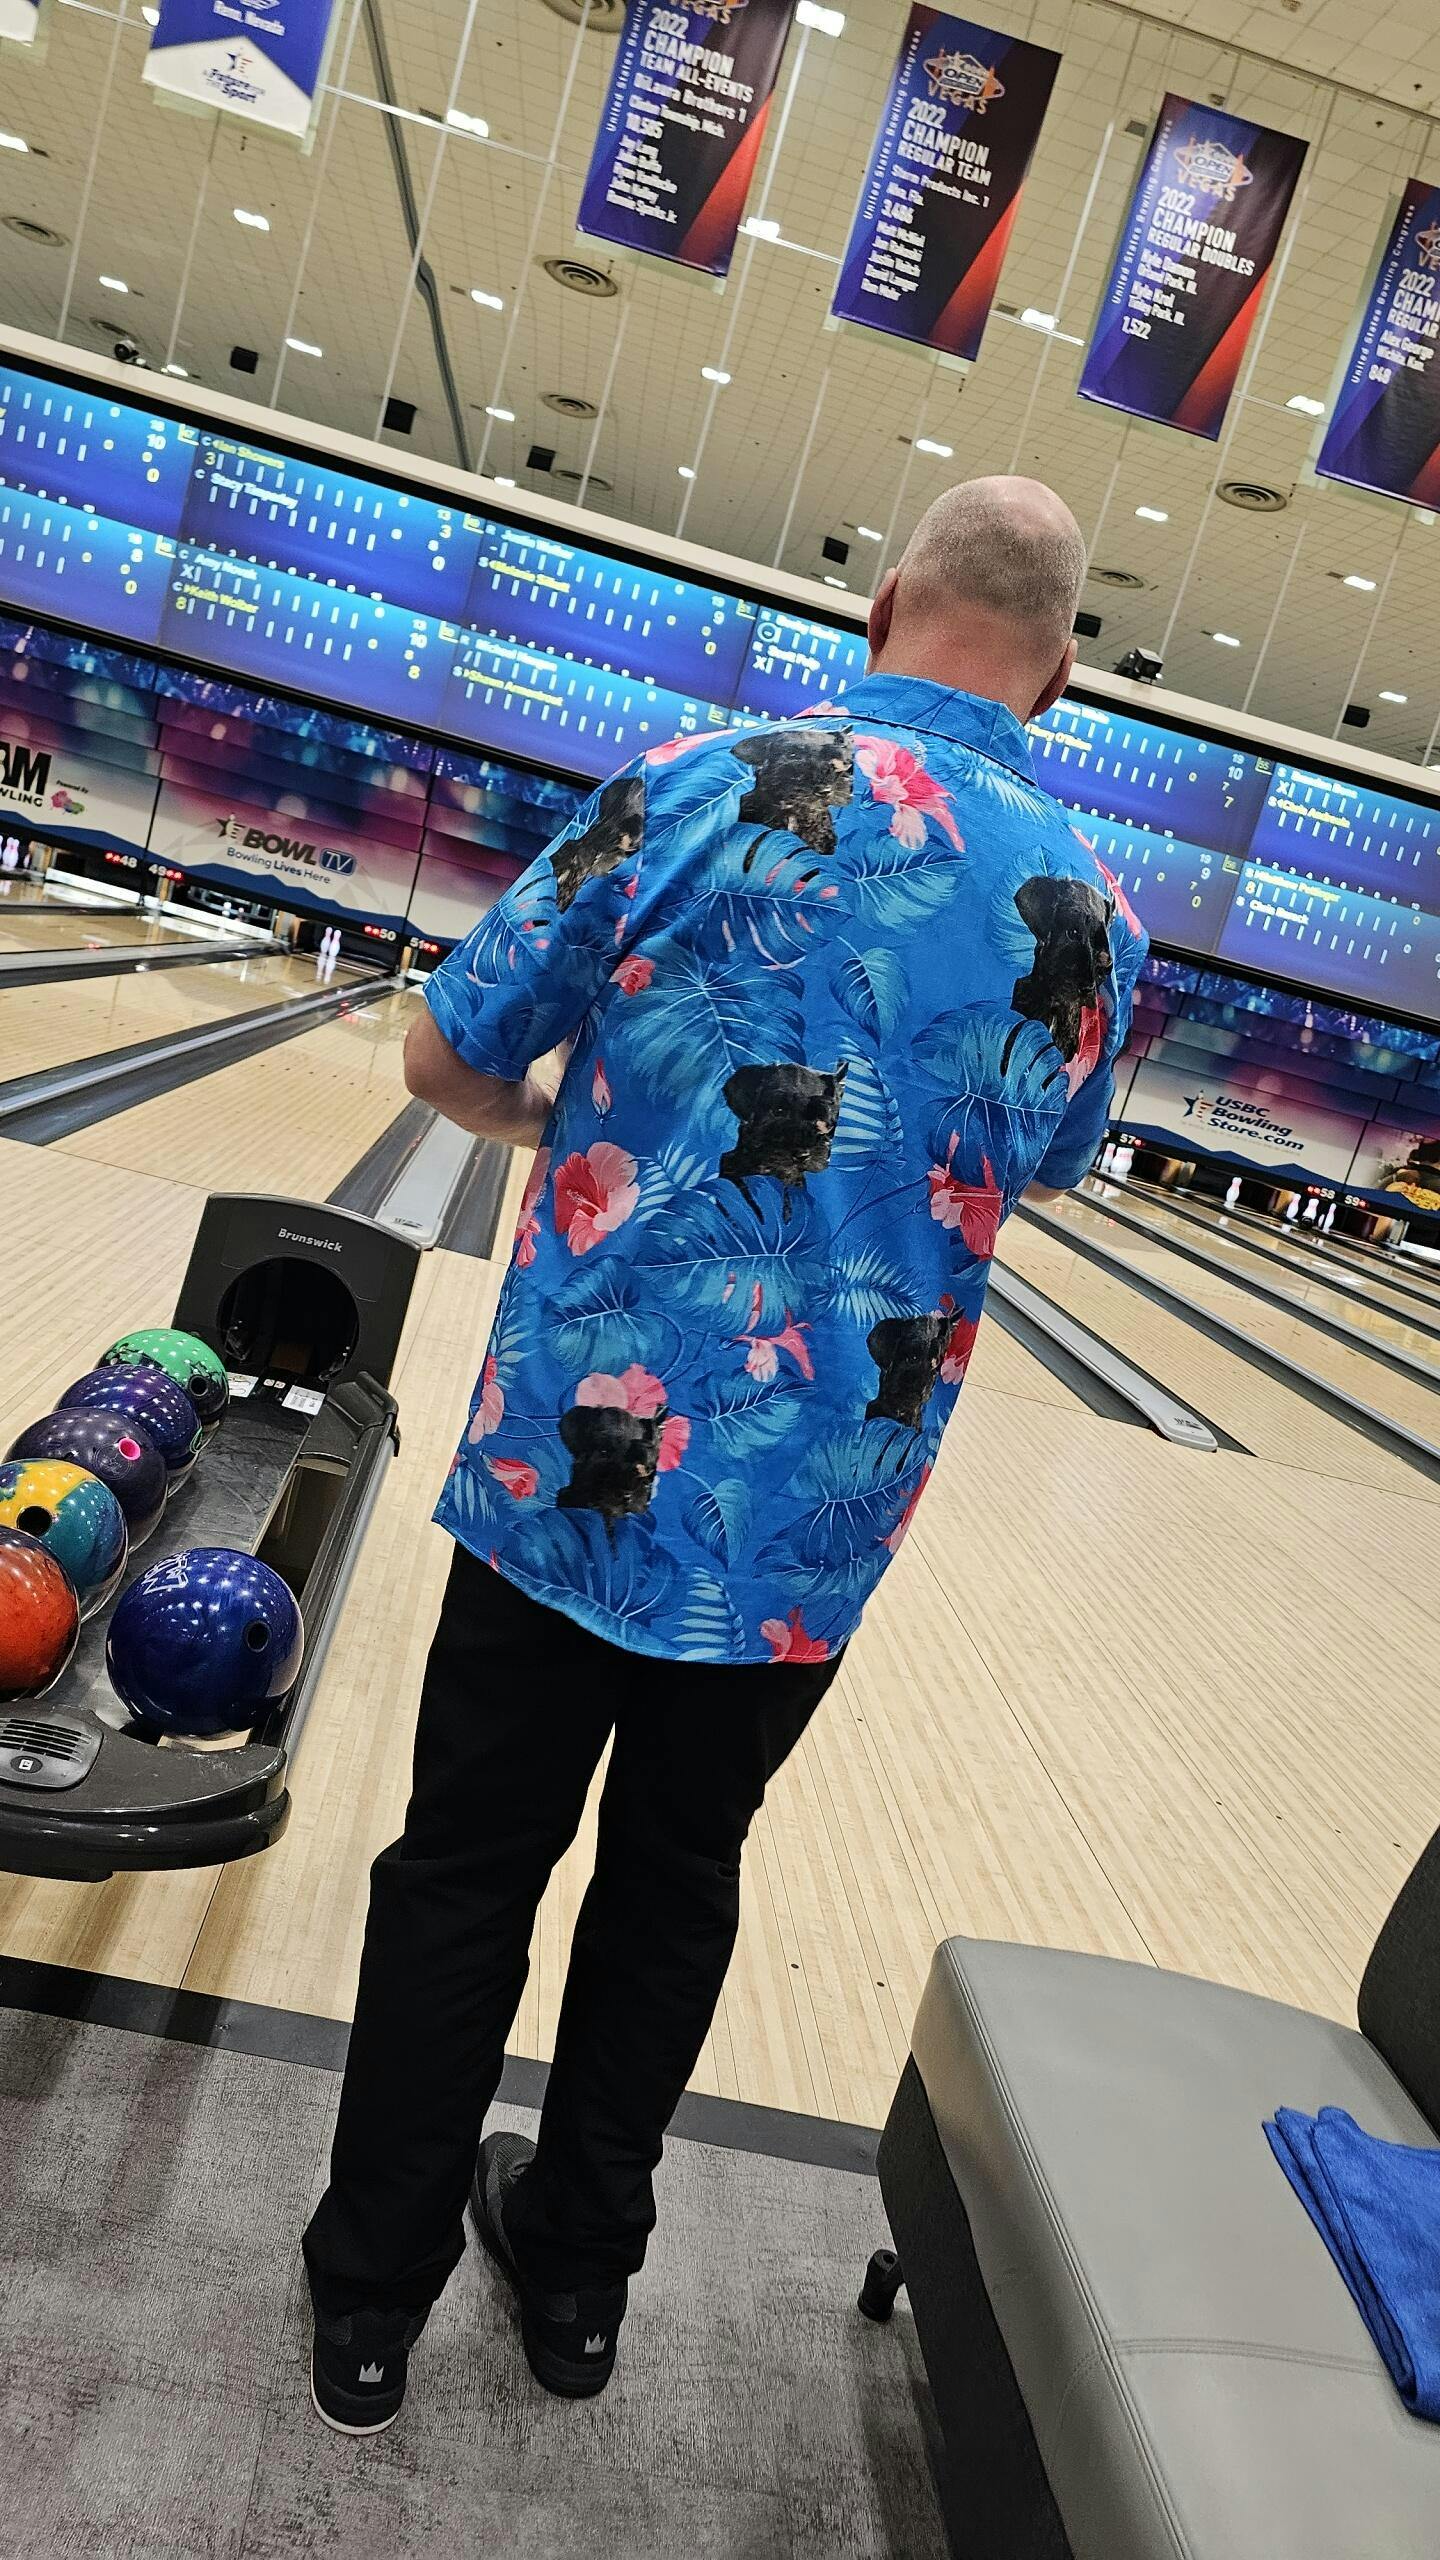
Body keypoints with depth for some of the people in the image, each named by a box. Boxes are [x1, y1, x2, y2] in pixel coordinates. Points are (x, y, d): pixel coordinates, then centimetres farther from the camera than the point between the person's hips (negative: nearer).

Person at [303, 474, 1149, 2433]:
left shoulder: (707, 789, -10)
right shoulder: (1095, 924, -2)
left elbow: (446, 1060, -4)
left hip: (574, 1473, -2)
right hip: (816, 1537, 3)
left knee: (467, 1873, 16)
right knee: (674, 1884, 22)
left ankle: (372, 2298, 34)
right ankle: (577, 2268, 41)